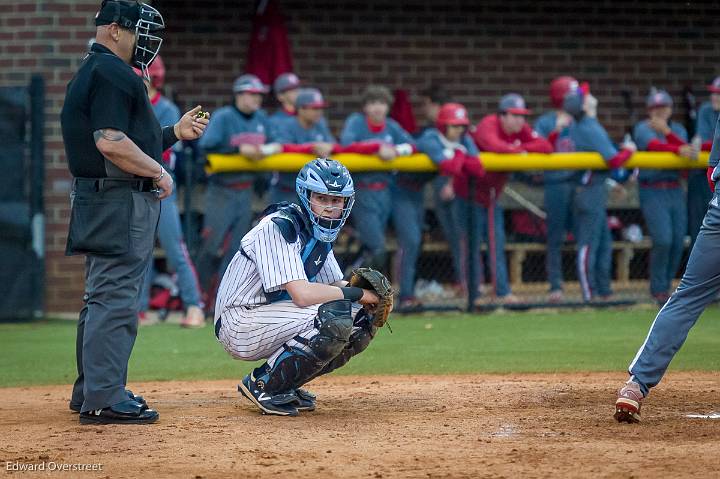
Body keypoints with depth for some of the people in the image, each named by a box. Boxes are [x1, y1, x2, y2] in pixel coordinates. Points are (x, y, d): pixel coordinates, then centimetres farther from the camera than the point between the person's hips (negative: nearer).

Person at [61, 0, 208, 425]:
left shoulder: (91, 73, 20)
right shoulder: (112, 73, -14)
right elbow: (111, 142, -23)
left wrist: (175, 133, 18)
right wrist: (159, 171, -14)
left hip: (99, 202, 11)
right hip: (121, 202, -11)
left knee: (104, 297, 16)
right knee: (116, 298, -10)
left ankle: (91, 391, 22)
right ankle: (104, 399, -11)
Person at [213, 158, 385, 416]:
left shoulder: (319, 231, 9)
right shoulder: (279, 227, -20)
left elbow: (337, 286, 16)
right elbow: (302, 294, -30)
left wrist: (372, 298, -7)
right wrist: (357, 293, -18)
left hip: (272, 322, 10)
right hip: (239, 325, -10)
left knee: (363, 321, 2)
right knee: (334, 315, -28)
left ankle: (285, 385, 7)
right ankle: (262, 385, -13)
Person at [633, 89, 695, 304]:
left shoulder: (677, 129, 14)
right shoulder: (642, 129, -2)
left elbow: (685, 148, -6)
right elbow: (654, 145, -23)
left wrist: (666, 131, -20)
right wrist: (678, 149, -39)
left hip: (675, 191, 5)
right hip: (652, 192, -5)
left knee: (678, 242, 1)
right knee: (663, 240, -17)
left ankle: (663, 287, 16)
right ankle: (659, 290, -3)